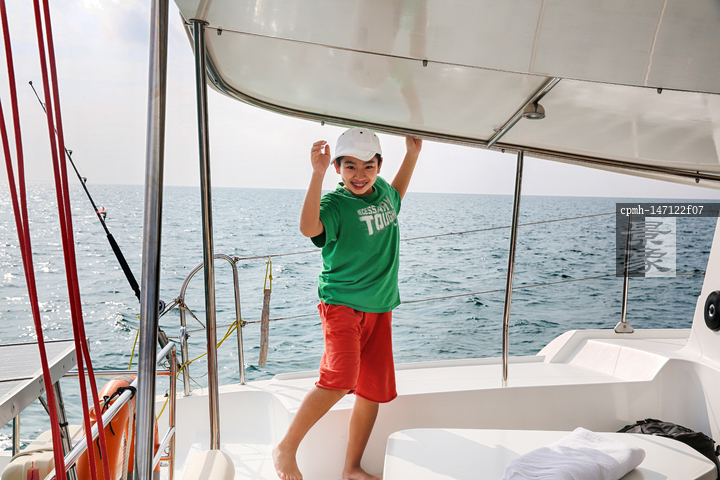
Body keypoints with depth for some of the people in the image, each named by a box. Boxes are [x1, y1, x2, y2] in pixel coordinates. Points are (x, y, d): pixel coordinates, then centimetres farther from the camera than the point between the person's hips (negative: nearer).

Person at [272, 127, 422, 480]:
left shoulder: (382, 191, 8)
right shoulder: (335, 203, -12)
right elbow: (309, 228, -34)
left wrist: (412, 154, 26)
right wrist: (318, 173, -41)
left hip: (379, 308, 7)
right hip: (342, 303, -7)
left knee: (373, 391, 8)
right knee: (341, 379, -25)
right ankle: (286, 449, -5)